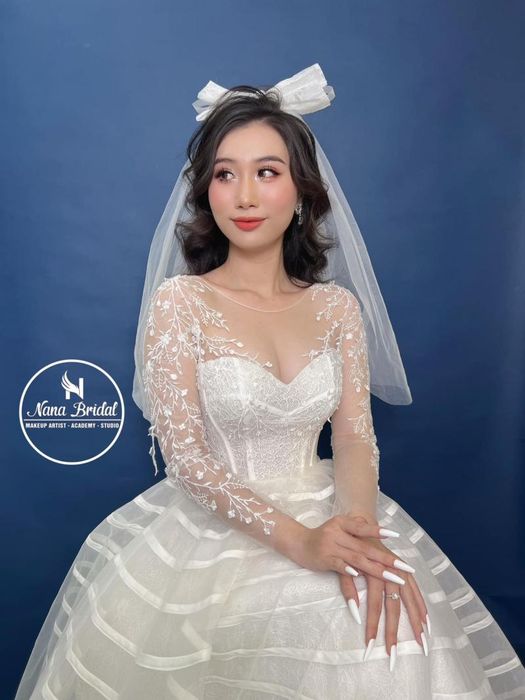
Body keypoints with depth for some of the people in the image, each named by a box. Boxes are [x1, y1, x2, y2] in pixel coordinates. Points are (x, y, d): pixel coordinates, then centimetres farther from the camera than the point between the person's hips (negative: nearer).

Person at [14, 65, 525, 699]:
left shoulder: (338, 306, 2)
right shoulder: (179, 301, -7)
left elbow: (356, 436, -1)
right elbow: (184, 455, -12)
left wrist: (360, 530, -21)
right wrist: (296, 540, -21)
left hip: (326, 519, 3)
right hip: (212, 526, -2)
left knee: (391, 649, -16)